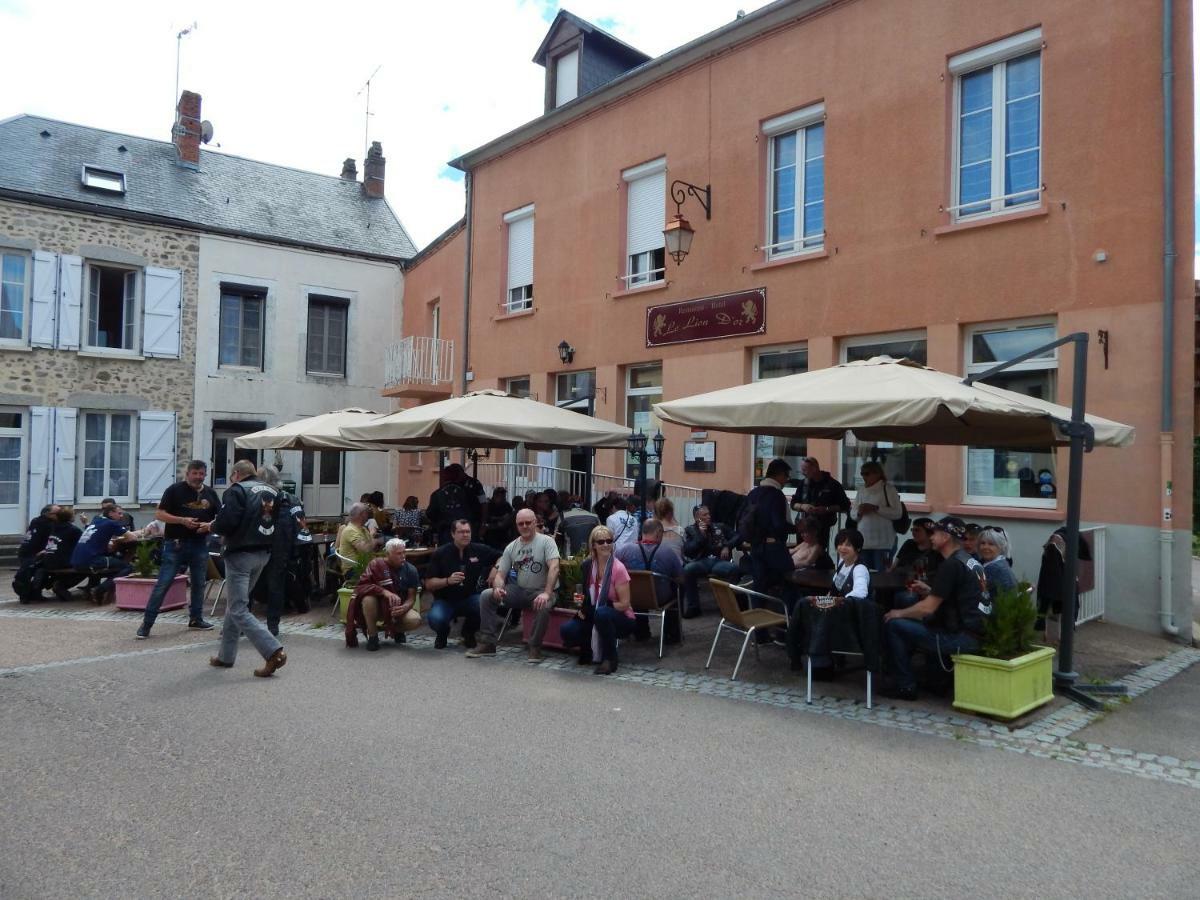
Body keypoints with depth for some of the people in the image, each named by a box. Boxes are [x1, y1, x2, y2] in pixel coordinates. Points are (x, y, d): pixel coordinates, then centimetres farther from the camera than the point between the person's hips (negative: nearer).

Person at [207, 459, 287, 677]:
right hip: (263, 554, 8)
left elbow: (226, 523, -19)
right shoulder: (273, 492, 11)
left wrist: (212, 527, 1)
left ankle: (274, 652, -16)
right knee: (235, 604, 20)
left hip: (240, 554, -7)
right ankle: (226, 656, 26)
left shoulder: (236, 490, -10)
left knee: (238, 610, -4)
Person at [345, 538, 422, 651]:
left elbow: (412, 597, -8)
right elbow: (361, 586, -24)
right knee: (368, 599, -35)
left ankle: (396, 630, 8)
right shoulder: (376, 564, -15)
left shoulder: (410, 570, -9)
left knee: (415, 620, -28)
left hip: (398, 608, 1)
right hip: (377, 606, -1)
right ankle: (373, 637, -13)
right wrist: (384, 592, -37)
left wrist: (404, 607, -31)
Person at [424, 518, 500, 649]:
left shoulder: (479, 550, -3)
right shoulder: (440, 554, -7)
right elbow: (428, 584, -7)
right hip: (445, 600, -2)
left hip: (470, 598, 2)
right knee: (435, 619, -34)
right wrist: (448, 580, -24)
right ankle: (442, 633, 9)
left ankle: (469, 633, 4)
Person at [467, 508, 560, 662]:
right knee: (486, 596, -12)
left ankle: (535, 647, -16)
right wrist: (497, 588, -21)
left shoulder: (546, 541, -9)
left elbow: (554, 567, -22)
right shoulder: (511, 547, 6)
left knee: (543, 606, -38)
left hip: (540, 591, -5)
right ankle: (487, 643, -5)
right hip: (518, 590, 5)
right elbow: (500, 574, 4)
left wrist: (547, 593, -34)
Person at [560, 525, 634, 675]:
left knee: (601, 613, -38)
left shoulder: (618, 568, -15)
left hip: (620, 619, -4)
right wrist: (581, 607, -4)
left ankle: (610, 659, -16)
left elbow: (624, 604, -15)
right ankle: (590, 650, 11)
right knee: (566, 630, -22)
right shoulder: (587, 565, 0)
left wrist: (600, 607, -20)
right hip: (592, 618, 4)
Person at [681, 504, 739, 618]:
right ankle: (692, 607, -19)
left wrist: (727, 546, 3)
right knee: (688, 569, -35)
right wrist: (701, 534, -7)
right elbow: (687, 551, -2)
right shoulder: (689, 530, 12)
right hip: (701, 562, -1)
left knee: (733, 567, -32)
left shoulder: (719, 527, 19)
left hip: (719, 561, 1)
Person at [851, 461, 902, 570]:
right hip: (864, 542, 5)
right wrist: (859, 512, -8)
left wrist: (875, 508, -17)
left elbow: (897, 513, -11)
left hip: (883, 542, -5)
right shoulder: (861, 490, 13)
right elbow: (852, 514, 15)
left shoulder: (888, 489, -3)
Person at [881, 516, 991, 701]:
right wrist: (929, 592, 13)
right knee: (911, 623, 23)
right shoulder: (970, 561, 13)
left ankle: (906, 685, 0)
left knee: (893, 625, -7)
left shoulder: (951, 565, -15)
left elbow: (928, 608, -15)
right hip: (977, 632, 10)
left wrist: (899, 613, 0)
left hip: (963, 637, -10)